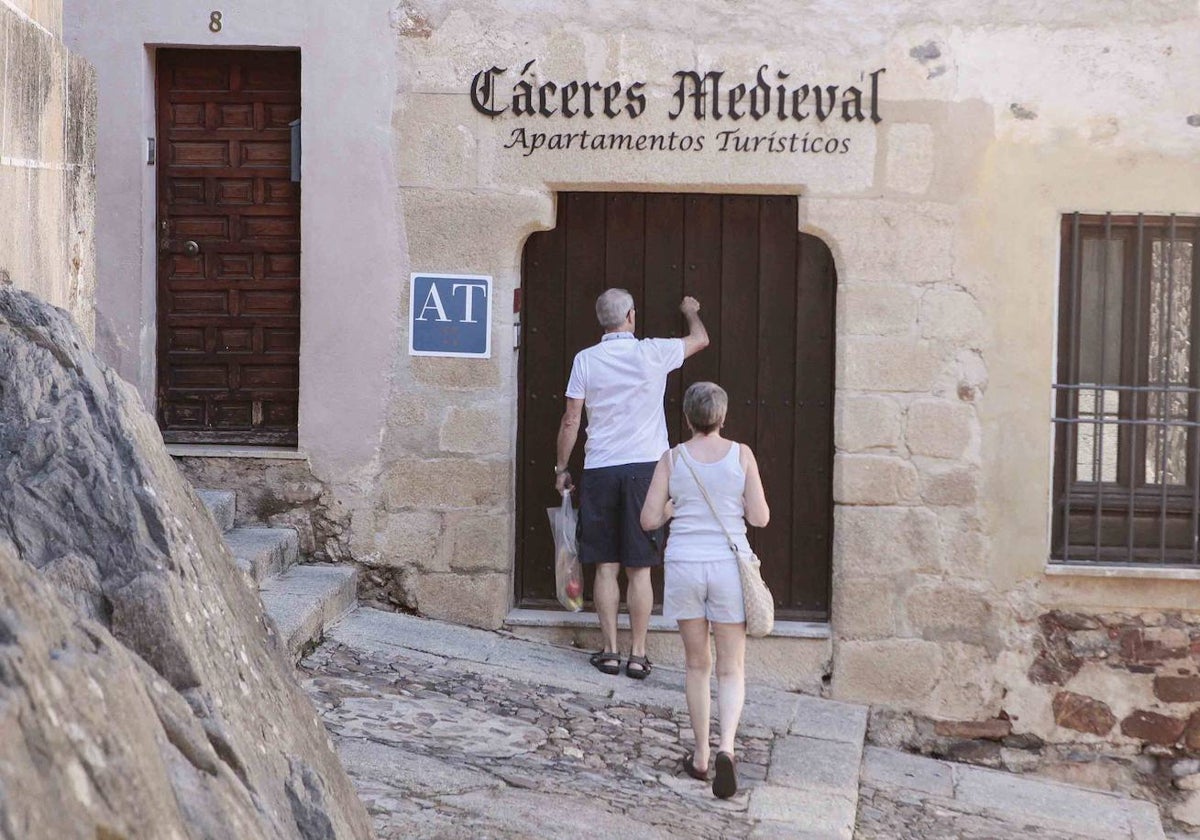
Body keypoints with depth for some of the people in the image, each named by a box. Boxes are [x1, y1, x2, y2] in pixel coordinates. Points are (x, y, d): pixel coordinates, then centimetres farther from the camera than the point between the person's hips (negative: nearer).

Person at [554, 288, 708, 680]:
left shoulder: (586, 359, -1)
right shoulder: (652, 353, -2)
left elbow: (571, 421, 1)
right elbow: (700, 339, 17)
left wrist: (561, 468, 13)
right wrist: (691, 312, 37)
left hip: (600, 471, 1)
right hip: (645, 468, 0)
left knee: (605, 567, 6)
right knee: (639, 570, 2)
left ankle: (610, 651, 7)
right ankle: (637, 654, 3)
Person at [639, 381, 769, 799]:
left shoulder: (672, 459, 0)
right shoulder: (741, 455, -3)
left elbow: (649, 520, 0)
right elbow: (760, 517, -2)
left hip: (684, 565, 1)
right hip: (728, 565, -1)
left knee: (698, 665, 16)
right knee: (731, 670, 5)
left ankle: (701, 756, 20)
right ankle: (726, 748, -18)